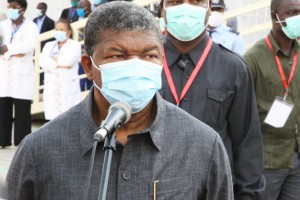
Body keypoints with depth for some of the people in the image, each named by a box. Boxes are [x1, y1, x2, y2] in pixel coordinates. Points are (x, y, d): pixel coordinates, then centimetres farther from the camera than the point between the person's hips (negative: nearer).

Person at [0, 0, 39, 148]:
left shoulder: (30, 27, 2)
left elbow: (29, 45, -15)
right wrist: (14, 53, -14)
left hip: (22, 73, -3)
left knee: (22, 111, -3)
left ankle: (22, 142, 2)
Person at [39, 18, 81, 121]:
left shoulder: (75, 45, 8)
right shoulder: (49, 45, 21)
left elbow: (68, 60, -11)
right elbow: (42, 61, 3)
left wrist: (53, 59, 2)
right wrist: (60, 64, -7)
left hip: (68, 88, -4)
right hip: (51, 89, 4)